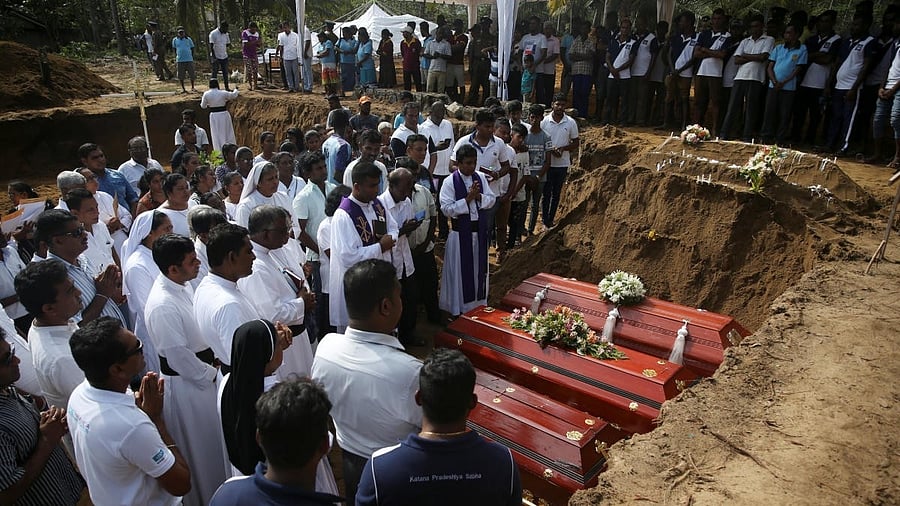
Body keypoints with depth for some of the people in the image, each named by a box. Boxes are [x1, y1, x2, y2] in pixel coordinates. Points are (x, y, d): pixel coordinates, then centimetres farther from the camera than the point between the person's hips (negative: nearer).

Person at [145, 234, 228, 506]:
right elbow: (179, 357, -25)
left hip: (203, 370, 9)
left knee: (213, 440, 26)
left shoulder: (181, 285, -2)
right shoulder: (162, 306, -30)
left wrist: (211, 360, 7)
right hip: (185, 383, -9)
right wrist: (210, 374, -12)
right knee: (198, 446, 12)